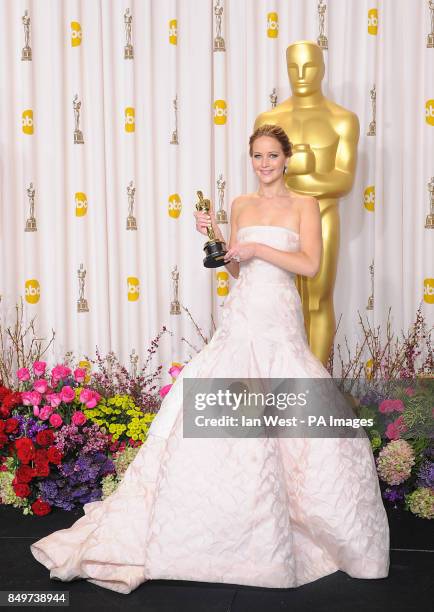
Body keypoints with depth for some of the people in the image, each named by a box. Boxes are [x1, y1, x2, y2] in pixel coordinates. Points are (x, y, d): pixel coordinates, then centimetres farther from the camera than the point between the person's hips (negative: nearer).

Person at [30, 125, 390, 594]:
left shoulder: (303, 205, 4)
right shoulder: (241, 205, 14)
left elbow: (310, 264, -8)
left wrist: (256, 247, -11)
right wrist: (214, 236, 3)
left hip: (280, 325, -2)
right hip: (241, 320, 3)